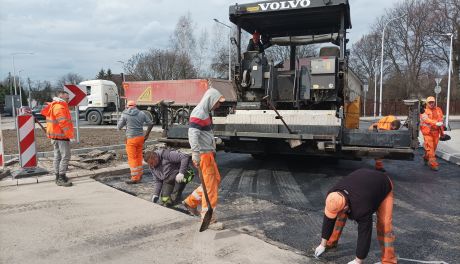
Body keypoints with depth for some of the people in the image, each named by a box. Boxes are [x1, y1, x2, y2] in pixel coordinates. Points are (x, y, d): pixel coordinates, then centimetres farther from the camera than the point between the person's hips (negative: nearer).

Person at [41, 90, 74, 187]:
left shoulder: (54, 106, 17)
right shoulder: (60, 107, -16)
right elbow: (63, 123, -22)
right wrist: (70, 136, -20)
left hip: (55, 136, 11)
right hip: (61, 136, -11)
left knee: (57, 156, 14)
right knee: (65, 156, -9)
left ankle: (58, 177, 22)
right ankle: (61, 179, -10)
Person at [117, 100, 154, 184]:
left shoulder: (125, 114, -5)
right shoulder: (141, 113, 4)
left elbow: (119, 127, 0)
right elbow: (151, 123, 5)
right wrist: (147, 135, 12)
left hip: (131, 139, -4)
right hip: (140, 137, 4)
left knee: (132, 158, 3)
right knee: (139, 157, 16)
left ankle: (135, 178, 7)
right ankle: (139, 175, 25)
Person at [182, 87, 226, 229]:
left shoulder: (206, 113, 15)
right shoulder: (198, 113, -15)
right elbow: (193, 135, -25)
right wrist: (196, 155, -29)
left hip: (209, 153, 10)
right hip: (203, 154, -10)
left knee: (216, 180, 17)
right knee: (210, 186, -4)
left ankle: (191, 201, 27)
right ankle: (209, 219, 7)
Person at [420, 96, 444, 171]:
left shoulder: (438, 110, 11)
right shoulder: (424, 111, -4)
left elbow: (441, 120, 19)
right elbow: (426, 119, -21)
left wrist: (442, 133, 20)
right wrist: (436, 123, -37)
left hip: (436, 132, 5)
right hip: (427, 132, -5)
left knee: (434, 147, 11)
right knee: (430, 147, -8)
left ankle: (426, 158, 32)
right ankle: (433, 163, -5)